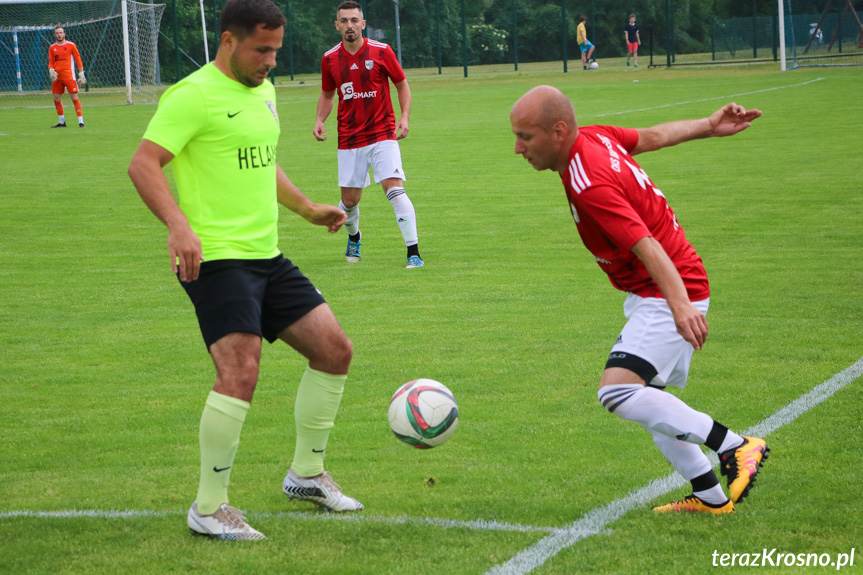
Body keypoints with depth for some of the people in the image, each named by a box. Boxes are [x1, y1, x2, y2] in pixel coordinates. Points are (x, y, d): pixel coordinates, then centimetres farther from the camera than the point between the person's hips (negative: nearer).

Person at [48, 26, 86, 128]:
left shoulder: (71, 45, 0)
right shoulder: (52, 48, 9)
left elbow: (78, 60, 2)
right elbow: (51, 63, 13)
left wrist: (81, 74, -2)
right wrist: (51, 71, -8)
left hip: (69, 76, -4)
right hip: (57, 77, 4)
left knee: (75, 98, -9)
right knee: (56, 99, 4)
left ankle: (81, 121, -8)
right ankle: (62, 121, 17)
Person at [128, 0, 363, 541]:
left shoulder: (264, 92, 16)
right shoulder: (194, 95, -11)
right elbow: (144, 164, -19)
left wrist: (307, 208, 35)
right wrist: (178, 226, -31)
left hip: (267, 256, 9)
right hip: (216, 258, -9)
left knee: (334, 349, 9)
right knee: (241, 371, -20)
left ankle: (307, 473, 25)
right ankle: (208, 508, -8)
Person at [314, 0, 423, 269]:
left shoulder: (381, 52, -5)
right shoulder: (330, 59, 3)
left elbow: (402, 84, 6)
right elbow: (327, 94, 18)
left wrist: (404, 116, -9)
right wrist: (319, 121, 0)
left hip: (382, 135, -3)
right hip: (349, 139, 3)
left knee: (394, 189, -17)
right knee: (350, 199, 7)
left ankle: (413, 253, -17)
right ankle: (354, 237, 41)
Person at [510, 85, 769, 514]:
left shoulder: (589, 183, -27)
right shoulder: (594, 138, 2)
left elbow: (647, 246, -36)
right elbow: (653, 136, 17)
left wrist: (680, 304, -46)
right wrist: (709, 126, 28)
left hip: (670, 292, -11)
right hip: (648, 296, 11)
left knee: (617, 392, -22)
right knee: (647, 400, 15)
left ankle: (736, 446, -15)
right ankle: (710, 495, 22)